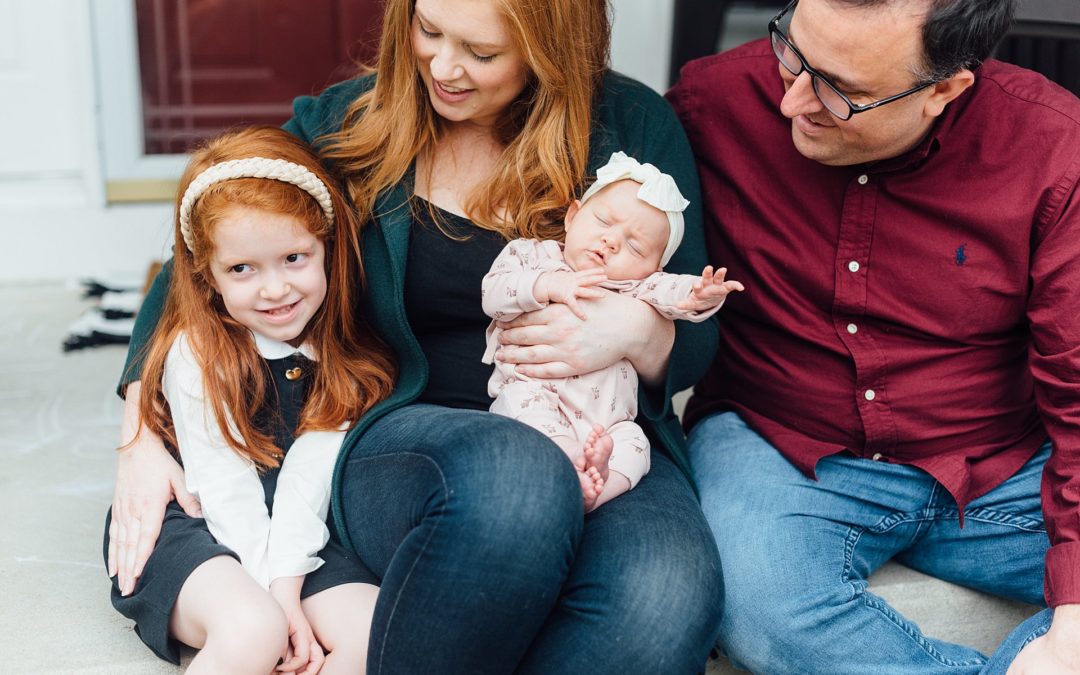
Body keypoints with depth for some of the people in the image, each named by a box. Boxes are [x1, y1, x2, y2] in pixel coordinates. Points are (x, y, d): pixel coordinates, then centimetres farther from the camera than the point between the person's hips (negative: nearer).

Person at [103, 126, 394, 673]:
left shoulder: (340, 351, -1)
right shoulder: (195, 353, -11)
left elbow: (311, 472, -9)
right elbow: (225, 490, -12)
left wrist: (286, 584, -21)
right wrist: (277, 602, -19)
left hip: (303, 531, 4)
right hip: (201, 525, -3)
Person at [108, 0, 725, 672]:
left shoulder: (636, 126, 4)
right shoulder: (341, 125, 6)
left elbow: (696, 343, 9)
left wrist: (638, 331, -15)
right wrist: (143, 438, 2)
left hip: (604, 439, 1)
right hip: (405, 434, 0)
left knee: (669, 595, -35)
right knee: (516, 473, -39)